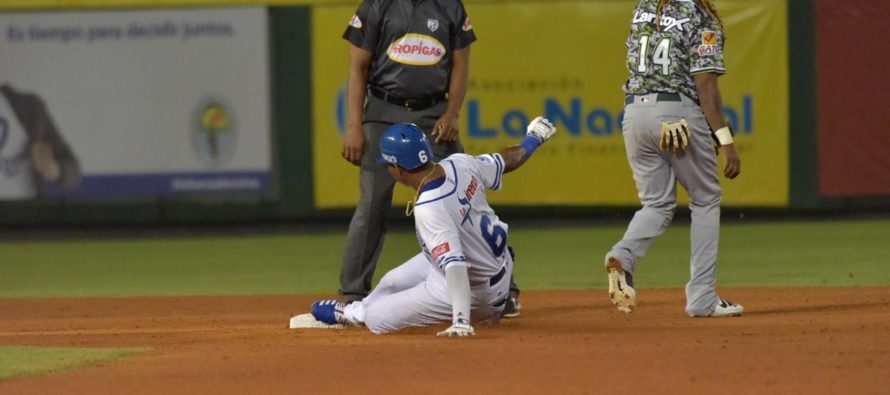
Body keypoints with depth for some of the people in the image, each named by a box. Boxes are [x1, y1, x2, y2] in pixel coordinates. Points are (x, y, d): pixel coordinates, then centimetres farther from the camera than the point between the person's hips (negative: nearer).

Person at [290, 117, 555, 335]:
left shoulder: (429, 210, -38)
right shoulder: (459, 164, -16)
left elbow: (454, 266, -44)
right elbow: (505, 161, 1)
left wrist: (461, 322, -48)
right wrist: (532, 141, 22)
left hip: (472, 285, -8)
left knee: (377, 319, 4)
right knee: (391, 283, 26)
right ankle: (356, 310, 54)